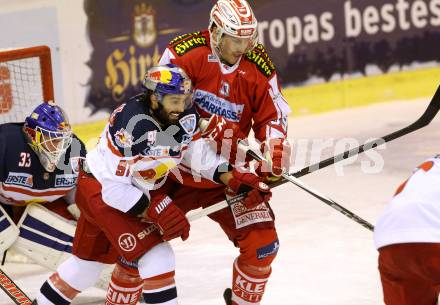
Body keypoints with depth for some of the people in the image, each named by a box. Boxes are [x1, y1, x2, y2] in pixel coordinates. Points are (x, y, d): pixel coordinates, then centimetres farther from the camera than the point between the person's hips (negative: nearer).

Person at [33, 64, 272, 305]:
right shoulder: (130, 126, -35)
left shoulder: (185, 115, -15)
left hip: (140, 189, 8)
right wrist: (155, 211, -29)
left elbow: (196, 151, 2)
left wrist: (234, 179, -10)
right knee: (153, 256, -18)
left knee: (91, 258, 24)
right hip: (101, 190, -8)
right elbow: (114, 186, -30)